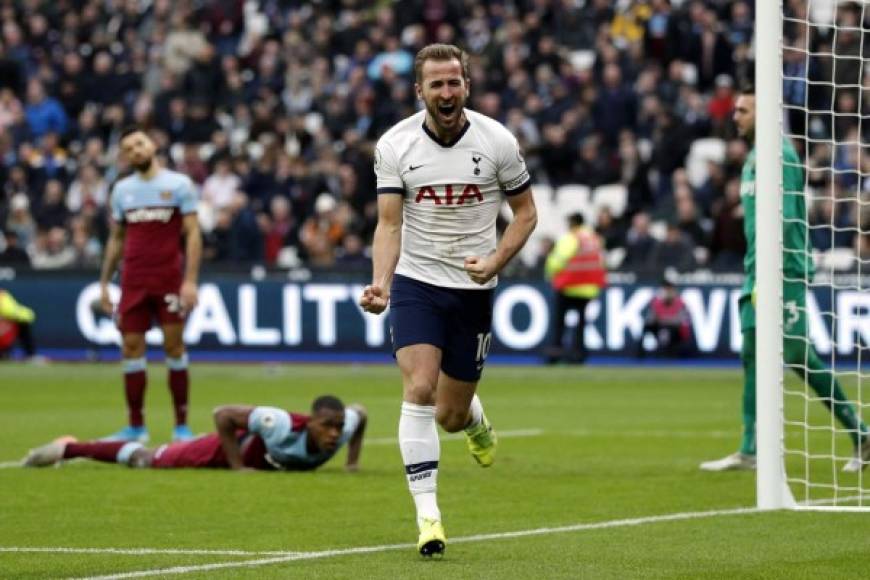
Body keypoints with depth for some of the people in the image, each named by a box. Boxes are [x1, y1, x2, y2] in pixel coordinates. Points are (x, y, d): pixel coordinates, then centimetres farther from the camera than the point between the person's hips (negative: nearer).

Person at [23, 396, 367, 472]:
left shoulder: (342, 427, -29)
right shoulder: (282, 426, -46)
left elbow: (360, 413, -1)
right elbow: (223, 414, -37)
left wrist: (353, 462, -6)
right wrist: (237, 466, -32)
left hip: (264, 457, 6)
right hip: (234, 444, -6)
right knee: (149, 460, 10)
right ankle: (70, 448, 28)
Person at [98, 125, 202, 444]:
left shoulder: (179, 184, -2)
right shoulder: (122, 189, 11)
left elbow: (193, 234, -6)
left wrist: (191, 280, -14)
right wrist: (104, 282, 13)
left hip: (170, 279, -4)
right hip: (133, 282, 4)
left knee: (174, 346, -2)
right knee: (131, 348, 1)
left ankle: (181, 424, 4)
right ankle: (136, 426, 7)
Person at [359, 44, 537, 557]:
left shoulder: (497, 141, -7)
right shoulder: (395, 145, -6)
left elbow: (526, 212, 3)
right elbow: (389, 223, -7)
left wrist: (495, 261, -13)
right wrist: (379, 282, -24)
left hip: (473, 289, 1)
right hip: (415, 283, 0)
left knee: (450, 415, 6)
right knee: (420, 390, -20)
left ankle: (476, 420, 46)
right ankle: (427, 513, -18)